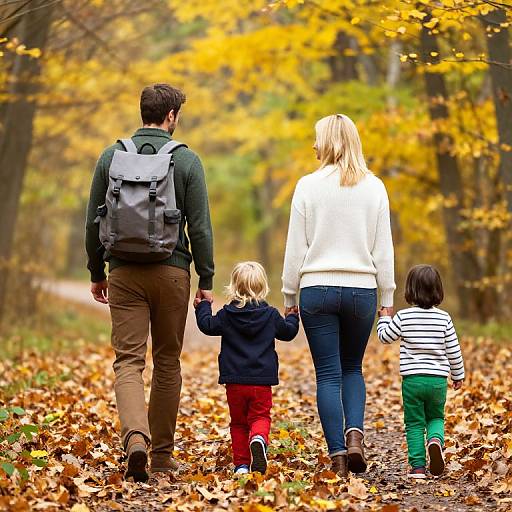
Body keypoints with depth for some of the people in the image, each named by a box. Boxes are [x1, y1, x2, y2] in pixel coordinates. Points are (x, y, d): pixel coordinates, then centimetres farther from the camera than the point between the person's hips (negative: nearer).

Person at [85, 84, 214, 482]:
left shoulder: (111, 156, 4)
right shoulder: (187, 160, -3)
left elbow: (93, 221, 7)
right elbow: (200, 227, -5)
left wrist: (97, 273, 17)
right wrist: (207, 280, 2)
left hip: (124, 272, 1)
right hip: (171, 271, -1)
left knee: (128, 360, -1)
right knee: (167, 362, 11)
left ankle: (135, 438, -25)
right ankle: (162, 452, 17)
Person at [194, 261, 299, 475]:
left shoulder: (227, 315, -3)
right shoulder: (271, 315, 0)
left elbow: (208, 325, 11)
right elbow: (288, 331, 15)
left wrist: (203, 306, 28)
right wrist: (293, 317, 36)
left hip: (234, 381, 0)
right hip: (262, 381, 0)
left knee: (238, 422, 13)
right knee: (260, 417, 5)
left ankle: (241, 463, 6)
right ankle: (259, 439, -29)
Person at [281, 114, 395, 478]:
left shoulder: (309, 186, -4)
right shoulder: (374, 188, 1)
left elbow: (296, 247, -1)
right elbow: (384, 248, 3)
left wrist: (289, 296, 8)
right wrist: (388, 298, 9)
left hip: (317, 289, -2)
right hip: (361, 289, 2)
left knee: (329, 374, 4)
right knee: (352, 368, 18)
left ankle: (338, 453, -2)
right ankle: (355, 433, -4)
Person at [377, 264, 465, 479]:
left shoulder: (403, 317, -6)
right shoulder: (444, 318, -1)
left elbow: (385, 337, 5)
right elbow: (453, 350, 4)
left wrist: (384, 318, 23)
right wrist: (458, 375, 17)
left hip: (412, 379, -1)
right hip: (438, 379, 1)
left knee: (414, 423, 7)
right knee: (436, 417, 19)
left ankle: (418, 466, 1)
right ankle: (435, 439, -12)